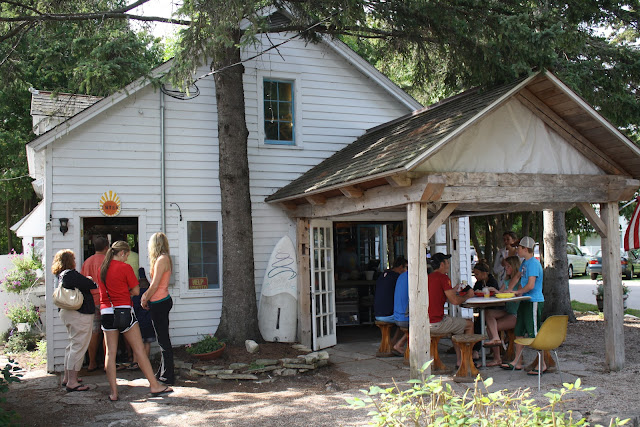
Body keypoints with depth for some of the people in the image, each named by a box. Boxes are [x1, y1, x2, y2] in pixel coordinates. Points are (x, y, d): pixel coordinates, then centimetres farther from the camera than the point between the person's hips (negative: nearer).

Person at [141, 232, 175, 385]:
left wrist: (145, 300, -4)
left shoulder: (161, 259, -15)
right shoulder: (165, 259, 13)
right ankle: (163, 373, 23)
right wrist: (146, 295, 11)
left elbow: (155, 285, -16)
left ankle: (167, 376, 1)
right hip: (162, 302, 10)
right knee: (163, 339, 15)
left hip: (159, 303, -10)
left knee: (163, 340, -4)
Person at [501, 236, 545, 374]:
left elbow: (530, 285, -22)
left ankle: (542, 365, 3)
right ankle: (517, 362, 21)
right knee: (519, 331, 13)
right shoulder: (525, 262, 12)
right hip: (525, 301, 10)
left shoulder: (533, 263, -16)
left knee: (534, 334, -6)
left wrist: (518, 292, -7)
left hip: (534, 302, -10)